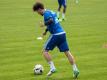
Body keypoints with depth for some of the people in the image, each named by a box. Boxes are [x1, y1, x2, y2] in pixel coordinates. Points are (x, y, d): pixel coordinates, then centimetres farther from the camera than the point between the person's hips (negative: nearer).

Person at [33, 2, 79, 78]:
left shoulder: (46, 13, -9)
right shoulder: (51, 12, 19)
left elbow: (51, 20, -28)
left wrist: (44, 24, -13)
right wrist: (46, 30, 35)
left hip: (56, 35, -8)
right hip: (62, 33, 8)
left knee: (45, 51, 3)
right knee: (67, 52, 7)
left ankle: (52, 68, -3)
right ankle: (75, 69, 1)